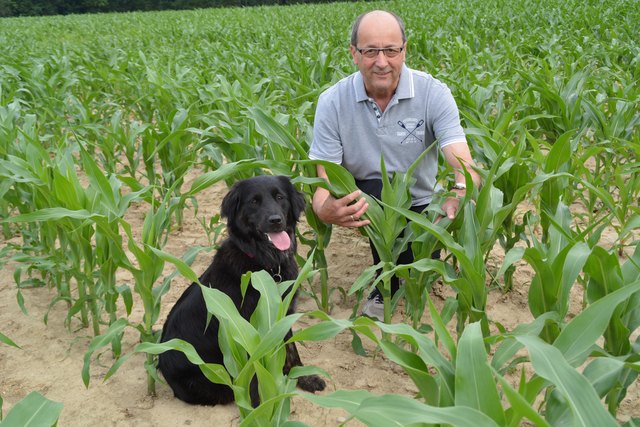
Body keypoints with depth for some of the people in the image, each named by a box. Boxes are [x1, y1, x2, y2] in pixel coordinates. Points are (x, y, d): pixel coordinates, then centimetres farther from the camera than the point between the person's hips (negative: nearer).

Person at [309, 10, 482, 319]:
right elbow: (325, 182, -19)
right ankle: (385, 285, -6)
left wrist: (460, 194, -53)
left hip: (419, 202, 1)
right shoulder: (332, 102, -17)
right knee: (379, 190, -34)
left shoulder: (433, 93, -18)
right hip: (364, 197, -1)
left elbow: (464, 163, -28)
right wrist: (324, 210, -45)